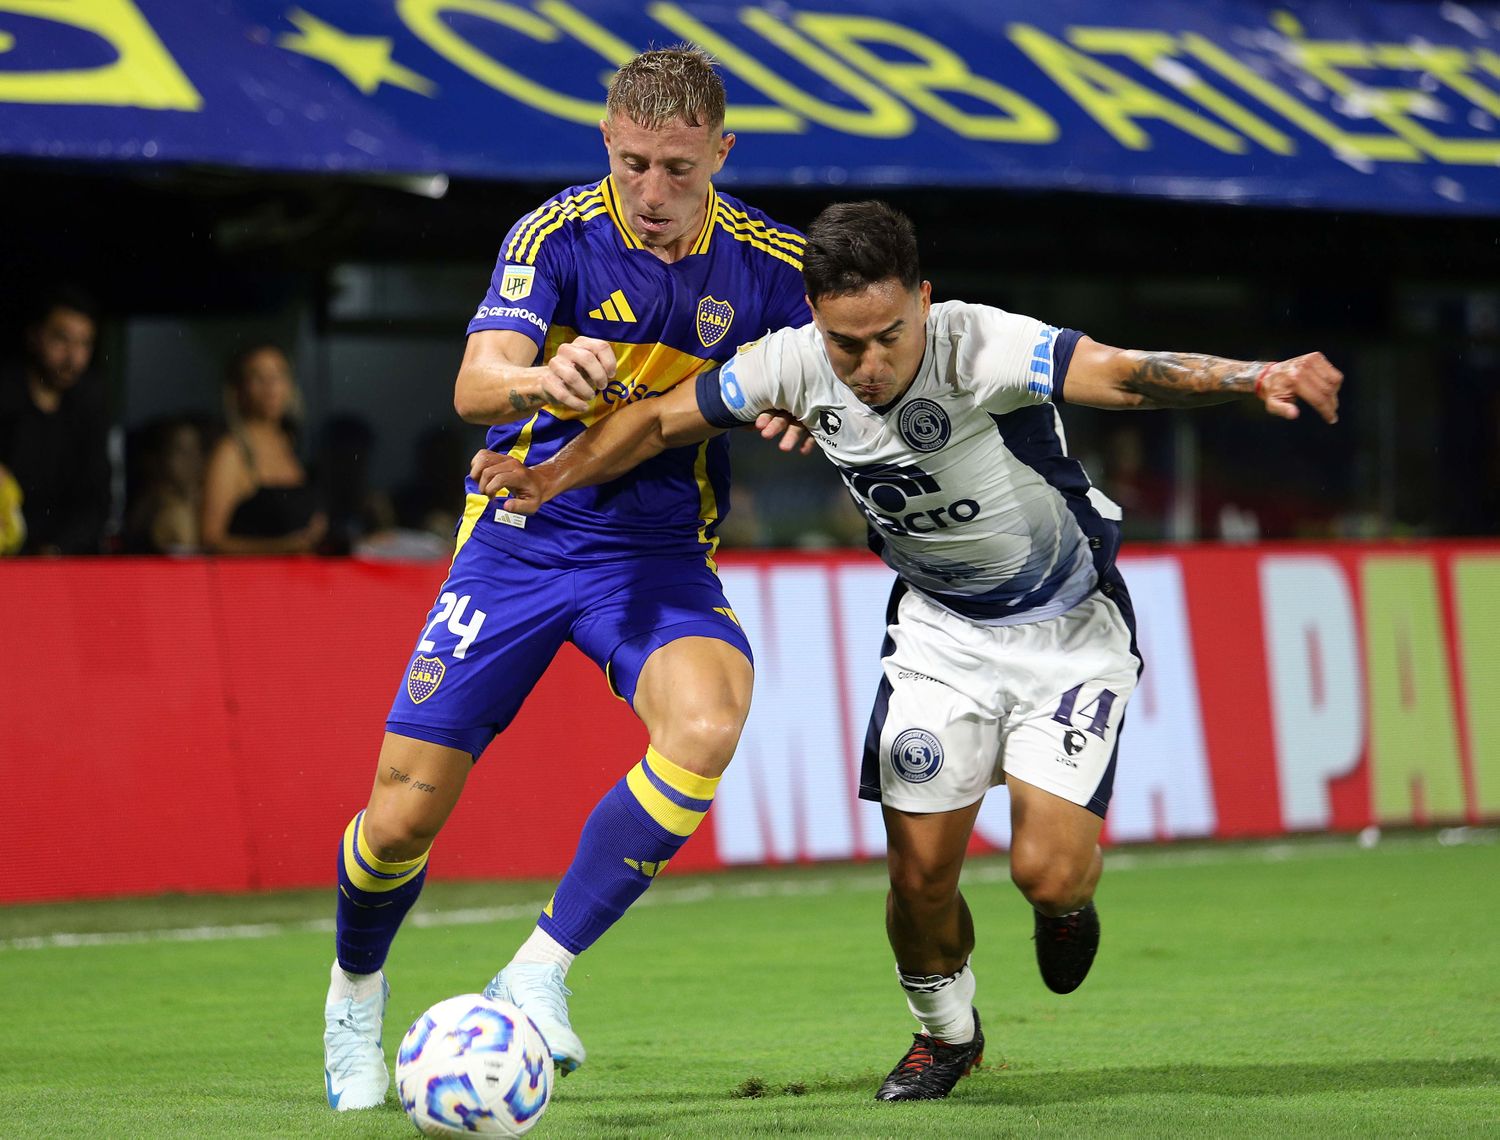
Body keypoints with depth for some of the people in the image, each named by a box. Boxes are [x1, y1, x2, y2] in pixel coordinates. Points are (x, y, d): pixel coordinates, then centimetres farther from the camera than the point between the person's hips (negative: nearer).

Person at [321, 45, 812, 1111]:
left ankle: (539, 973, -18)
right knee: (402, 816, -3)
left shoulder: (768, 261, -6)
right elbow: (474, 386, -25)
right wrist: (541, 379, -49)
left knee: (707, 725, -32)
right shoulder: (558, 236, -13)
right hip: (522, 534, -1)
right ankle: (355, 992, 31)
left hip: (661, 552, 1)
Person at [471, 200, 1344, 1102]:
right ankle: (947, 1031, 29)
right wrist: (550, 478, -11)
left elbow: (1123, 376, -49)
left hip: (1071, 629, -4)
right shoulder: (795, 366, -18)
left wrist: (1256, 378, -65)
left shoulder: (983, 350, -33)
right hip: (939, 629, 4)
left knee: (1047, 873, -14)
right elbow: (662, 419, -1)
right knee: (920, 874, -3)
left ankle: (1070, 904, 25)